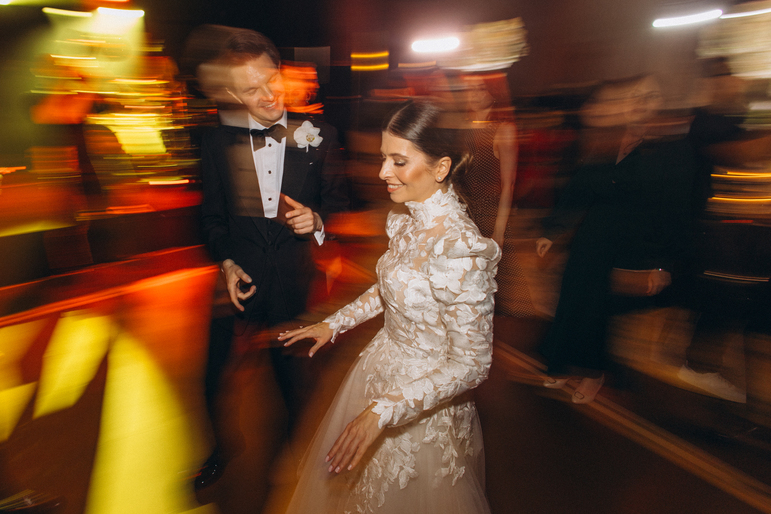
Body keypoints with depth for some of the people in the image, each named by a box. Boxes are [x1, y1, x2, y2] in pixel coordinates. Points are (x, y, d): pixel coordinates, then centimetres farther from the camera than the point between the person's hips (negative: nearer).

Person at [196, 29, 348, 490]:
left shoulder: (320, 137, -5)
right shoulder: (218, 143, -1)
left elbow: (339, 204, 1)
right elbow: (213, 216, 6)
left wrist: (317, 220, -20)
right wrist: (227, 263, -6)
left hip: (299, 283, -1)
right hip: (242, 280, 2)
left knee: (299, 380, 17)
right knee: (219, 384, 17)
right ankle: (225, 450, 50)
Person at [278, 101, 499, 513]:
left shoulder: (461, 250, -32)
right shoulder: (407, 219, -5)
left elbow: (471, 365, -26)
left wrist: (382, 411, -29)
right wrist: (334, 324, 9)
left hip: (425, 396, -7)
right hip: (381, 366, 7)